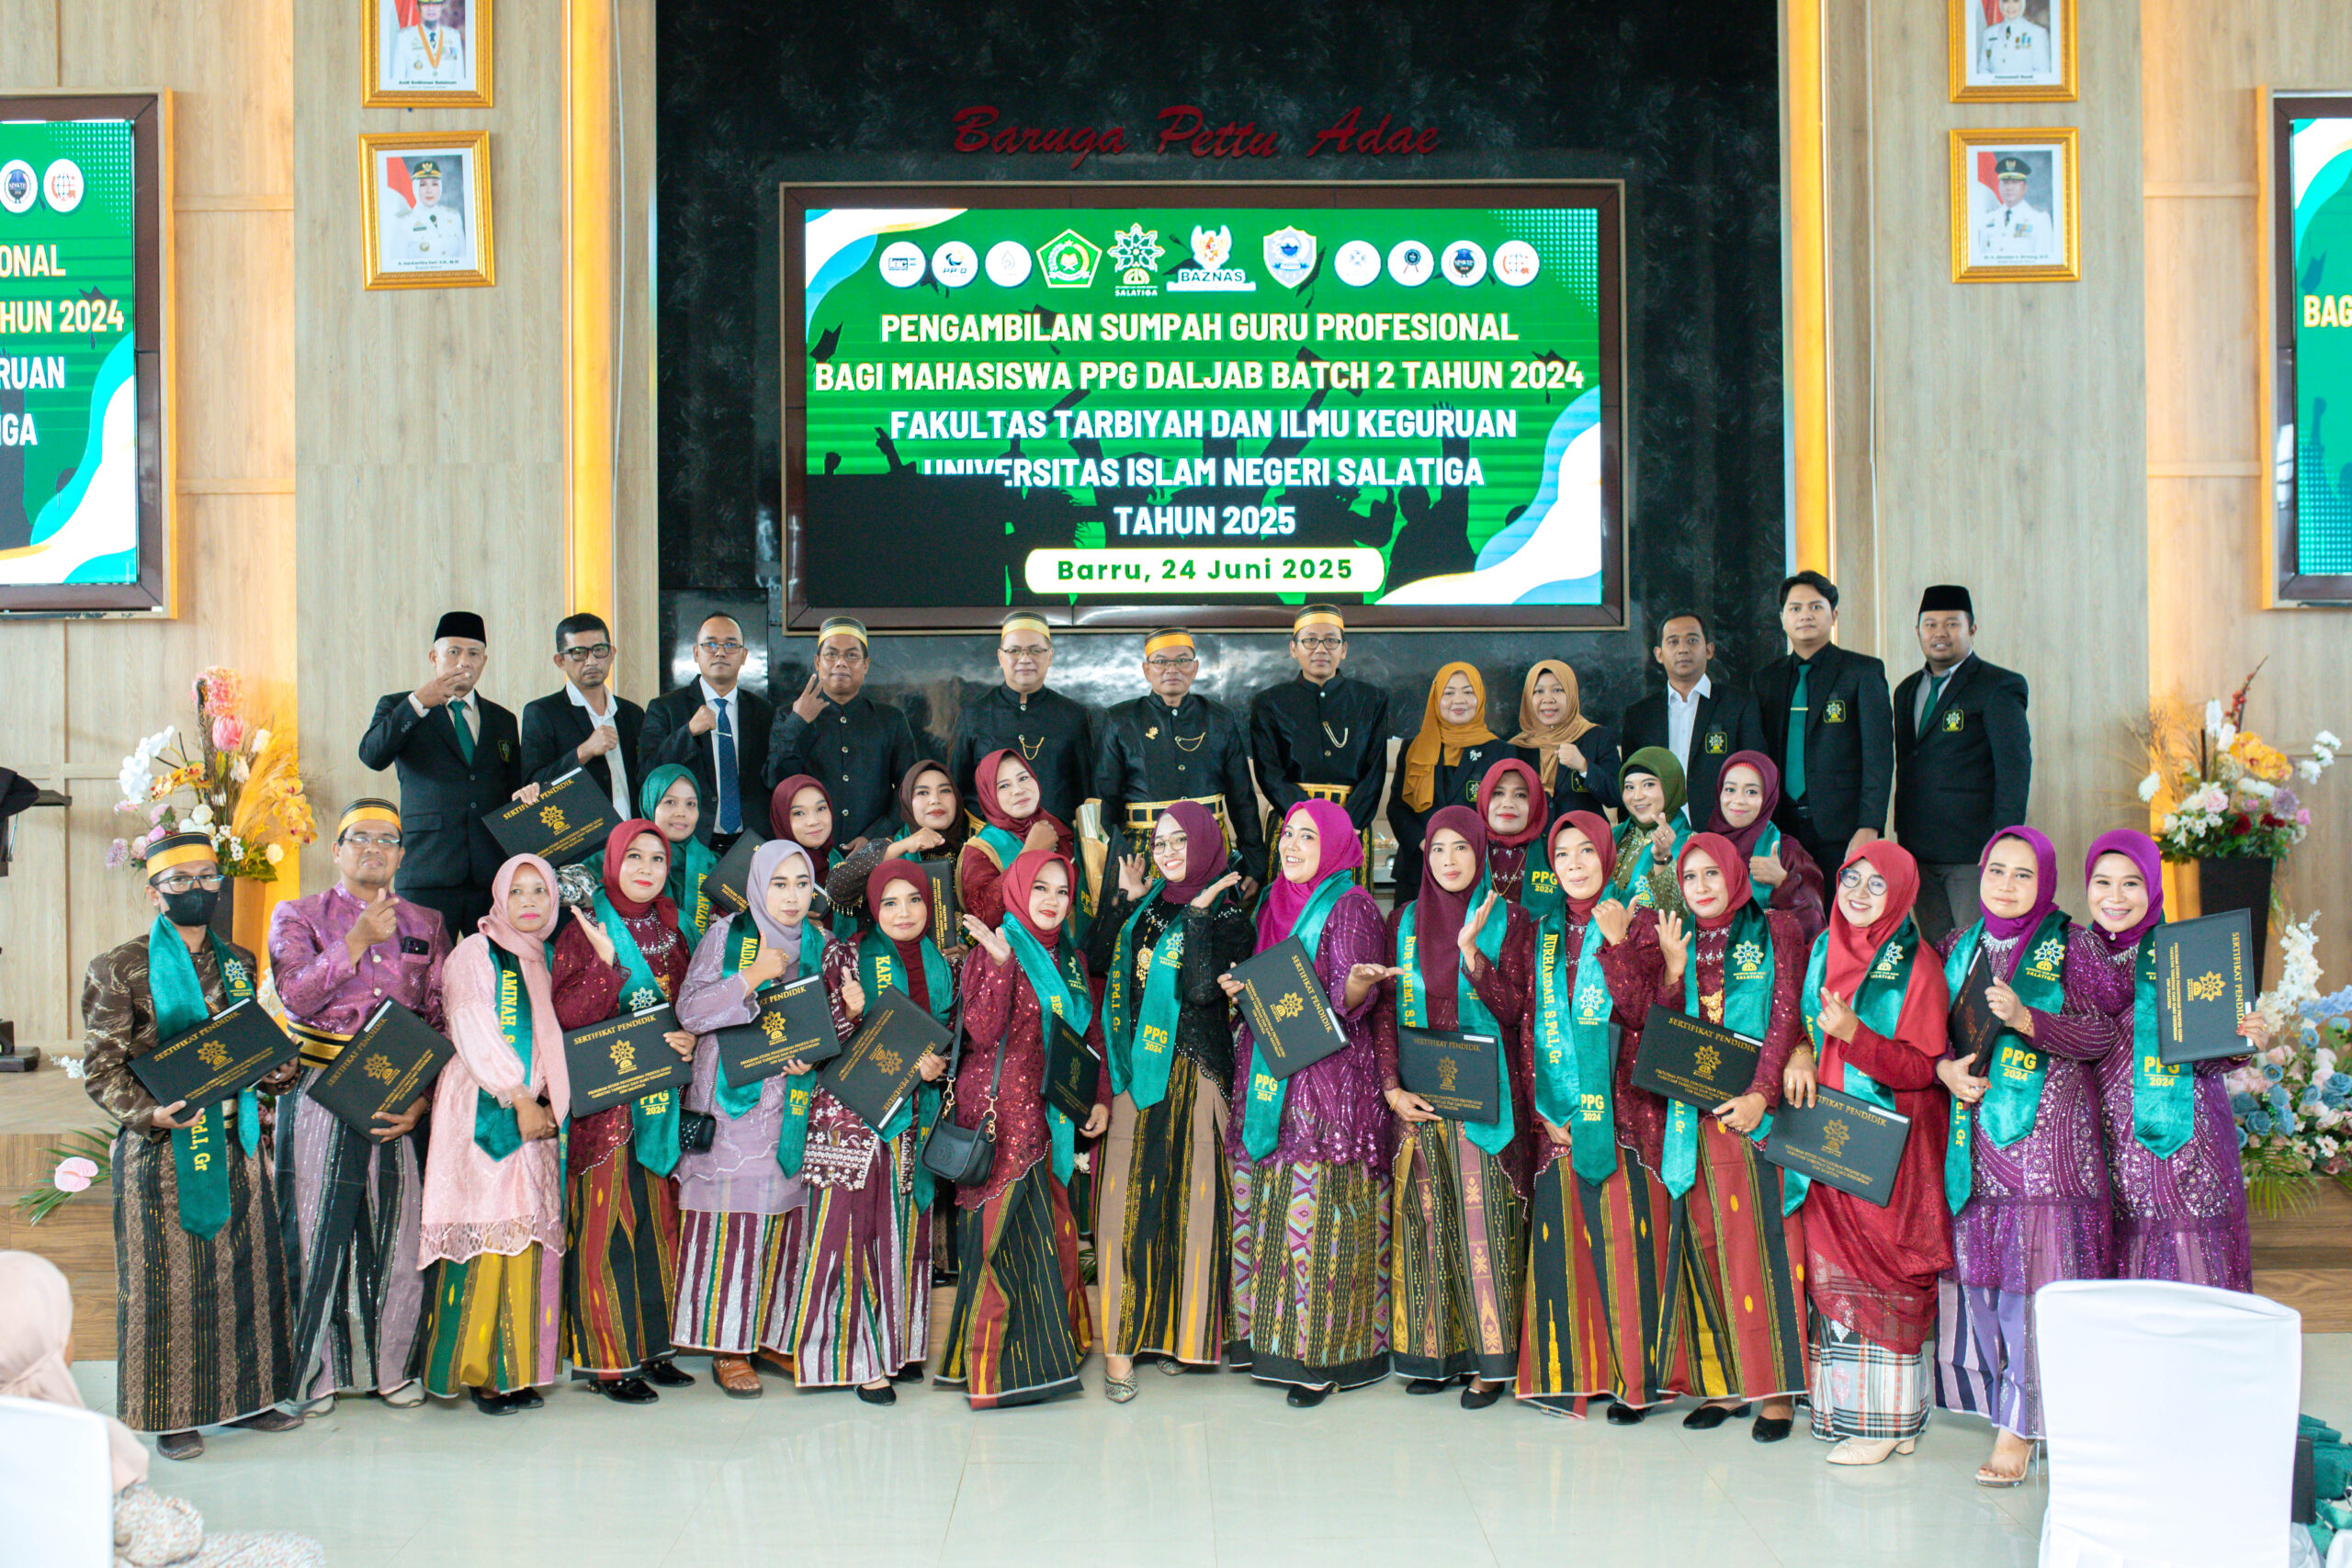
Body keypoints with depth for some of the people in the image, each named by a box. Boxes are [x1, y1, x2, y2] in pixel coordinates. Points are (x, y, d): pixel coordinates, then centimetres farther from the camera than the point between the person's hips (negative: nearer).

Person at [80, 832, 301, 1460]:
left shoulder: (238, 962, 12)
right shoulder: (119, 970, -5)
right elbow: (102, 1067, -7)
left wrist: (280, 1072, -1)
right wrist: (149, 1112, -23)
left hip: (236, 1141, 5)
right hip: (163, 1148, -5)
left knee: (247, 1265, 9)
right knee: (167, 1276, 0)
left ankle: (246, 1395, 22)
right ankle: (173, 1413, 10)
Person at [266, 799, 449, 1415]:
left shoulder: (425, 926, 13)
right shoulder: (298, 917, 7)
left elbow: (445, 1022, 9)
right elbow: (297, 996, -10)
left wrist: (422, 1098, -4)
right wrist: (360, 939, -14)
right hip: (320, 1095, -2)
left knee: (396, 1229, 3)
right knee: (318, 1229, -1)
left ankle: (392, 1367, 16)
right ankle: (312, 1373, 11)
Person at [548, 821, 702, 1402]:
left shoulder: (669, 932, 11)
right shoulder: (585, 931, -5)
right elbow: (565, 1016, -14)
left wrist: (689, 1039, -3)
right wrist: (606, 962, -25)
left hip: (661, 1098, 6)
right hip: (604, 1098, -6)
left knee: (659, 1222, 8)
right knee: (606, 1223, -4)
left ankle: (652, 1345, 18)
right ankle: (608, 1360, 3)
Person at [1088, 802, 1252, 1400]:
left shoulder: (1228, 916, -5)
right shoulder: (1149, 904, 13)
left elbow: (1201, 989, -19)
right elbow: (1099, 962, 7)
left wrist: (1199, 912, -18)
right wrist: (1124, 898, 4)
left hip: (1194, 1073, -4)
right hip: (1138, 1067, 5)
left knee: (1189, 1191, -1)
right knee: (1130, 1191, -2)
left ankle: (1182, 1331, 11)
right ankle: (1122, 1338, -1)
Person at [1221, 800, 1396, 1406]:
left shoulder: (1350, 907, -6)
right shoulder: (1275, 903, 15)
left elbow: (1346, 1001, -15)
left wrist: (1363, 981, -36)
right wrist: (1238, 987, 3)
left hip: (1328, 1078, -7)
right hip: (1267, 1081, 7)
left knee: (1317, 1213, -7)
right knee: (1263, 1205, 9)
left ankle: (1323, 1354, -1)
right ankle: (1270, 1339, 19)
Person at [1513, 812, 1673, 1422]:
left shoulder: (1638, 923, 4)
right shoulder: (1543, 932, 14)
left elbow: (1636, 1010, -9)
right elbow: (1529, 1023, 9)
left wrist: (1616, 942, -19)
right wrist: (1541, 1107, -1)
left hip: (1622, 1107, -3)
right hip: (1561, 1113, 3)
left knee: (1624, 1235, -6)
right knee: (1563, 1237, 2)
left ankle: (1632, 1376, 0)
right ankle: (1568, 1371, 9)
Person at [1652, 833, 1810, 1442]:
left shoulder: (1775, 930, 5)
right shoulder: (1680, 942, 16)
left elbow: (1786, 1016, -5)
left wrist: (1760, 1093, -16)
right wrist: (1675, 967, -4)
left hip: (1755, 1109, -4)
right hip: (1698, 1112, 4)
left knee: (1761, 1242, -6)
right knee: (1706, 1242, 3)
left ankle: (1775, 1387, -2)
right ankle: (1724, 1381, 9)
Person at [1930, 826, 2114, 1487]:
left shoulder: (2070, 946, 1)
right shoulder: (1961, 946, 14)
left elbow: (2104, 1034, -5)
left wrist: (2027, 1020, -19)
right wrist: (1946, 1068, -4)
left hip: (2046, 1129, -4)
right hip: (1974, 1128, 4)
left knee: (2034, 1270, -8)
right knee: (1976, 1267, 3)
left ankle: (2020, 1425, -3)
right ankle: (1997, 1397, 18)